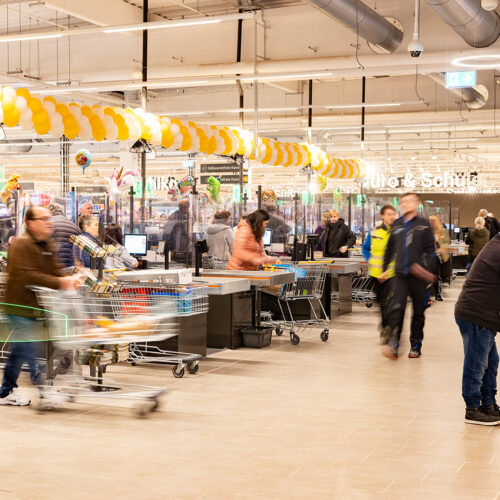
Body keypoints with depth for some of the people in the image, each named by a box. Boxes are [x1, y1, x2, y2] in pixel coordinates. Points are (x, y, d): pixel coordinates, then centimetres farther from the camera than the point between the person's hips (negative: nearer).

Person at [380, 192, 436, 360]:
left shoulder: (424, 224, 1)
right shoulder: (397, 225, 12)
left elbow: (430, 249, -3)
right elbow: (390, 249, 21)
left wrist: (423, 266, -17)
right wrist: (385, 269, 19)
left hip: (418, 276, -2)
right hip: (401, 275, 2)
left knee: (418, 311, 8)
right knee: (396, 308, -14)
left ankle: (416, 346, 19)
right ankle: (393, 344, -16)